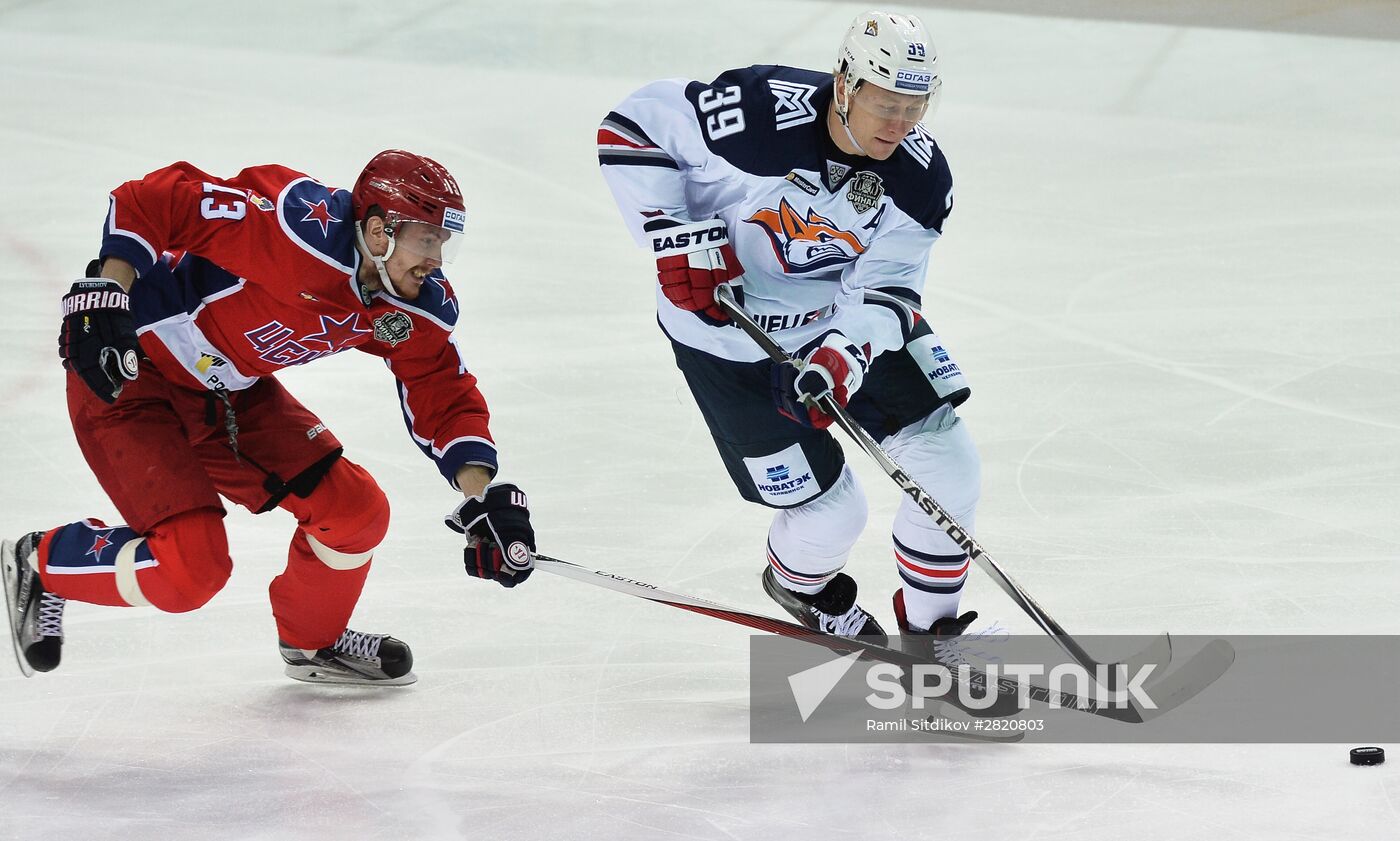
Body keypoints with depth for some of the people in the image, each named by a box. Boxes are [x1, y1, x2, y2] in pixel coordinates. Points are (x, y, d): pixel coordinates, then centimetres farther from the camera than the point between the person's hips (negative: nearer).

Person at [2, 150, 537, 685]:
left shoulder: (413, 310, -8)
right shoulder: (303, 228, -32)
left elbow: (444, 395, 2)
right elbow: (147, 201, -28)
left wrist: (483, 494, -11)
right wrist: (105, 294, -33)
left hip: (230, 393, 8)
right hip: (126, 375, -8)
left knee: (357, 513, 2)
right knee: (190, 566, -19)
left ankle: (314, 642, 30)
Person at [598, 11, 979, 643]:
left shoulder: (922, 179, -17)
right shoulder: (760, 112, -31)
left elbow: (885, 288, -19)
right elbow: (631, 127, -21)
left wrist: (843, 357, -39)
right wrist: (679, 241, -25)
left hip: (848, 321, 5)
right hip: (732, 337, -5)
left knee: (950, 469, -3)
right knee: (831, 513, -2)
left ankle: (933, 628, 21)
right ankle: (799, 580, 36)